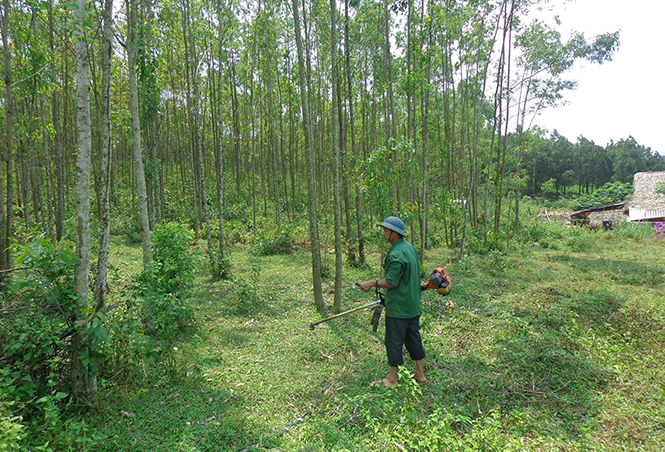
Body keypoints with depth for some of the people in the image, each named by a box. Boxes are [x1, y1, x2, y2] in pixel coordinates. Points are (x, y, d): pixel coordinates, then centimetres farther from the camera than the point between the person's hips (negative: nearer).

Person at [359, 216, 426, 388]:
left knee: (394, 341, 5)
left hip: (398, 307, -9)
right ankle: (420, 374, 29)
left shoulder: (395, 254, -23)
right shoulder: (410, 247, 7)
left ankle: (392, 378, 19)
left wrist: (372, 283, -13)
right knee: (413, 337, 18)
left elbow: (391, 282, -24)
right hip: (413, 304, 9)